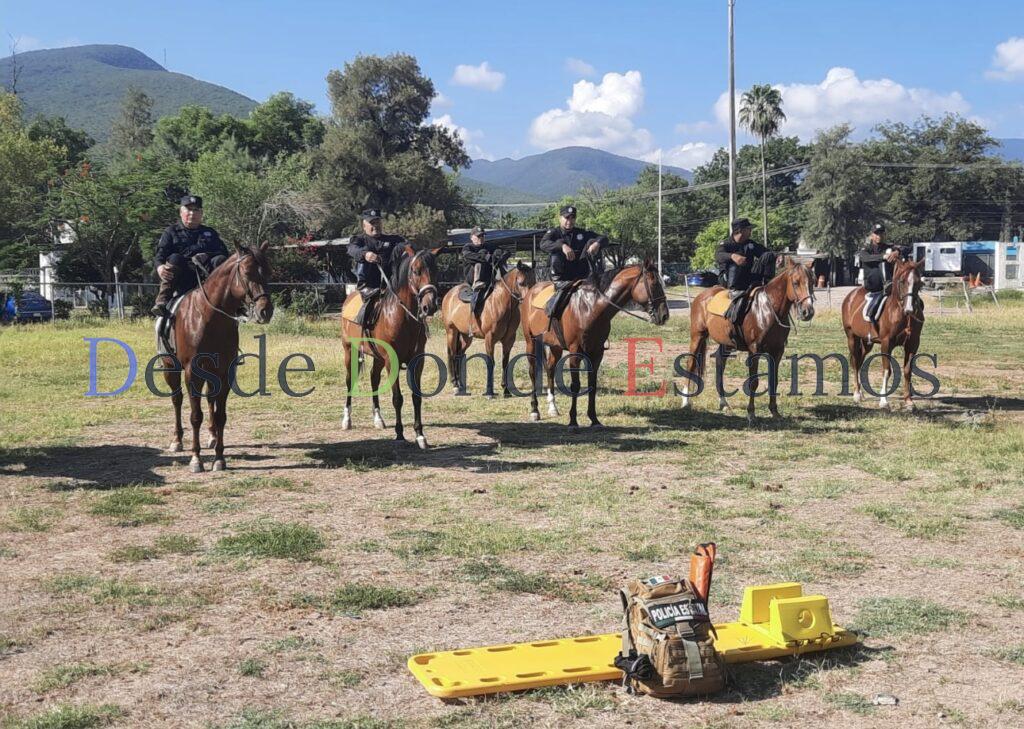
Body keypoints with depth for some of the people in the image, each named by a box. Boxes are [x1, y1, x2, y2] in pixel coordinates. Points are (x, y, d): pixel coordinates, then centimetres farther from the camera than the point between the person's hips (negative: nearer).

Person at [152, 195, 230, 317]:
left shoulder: (210, 233, 28)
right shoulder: (171, 232, 20)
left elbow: (224, 252, 14)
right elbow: (160, 254, 7)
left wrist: (207, 256, -9)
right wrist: (160, 267, -19)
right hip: (182, 281, -1)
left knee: (220, 260, -24)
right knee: (174, 258, -31)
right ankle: (163, 300, -37)